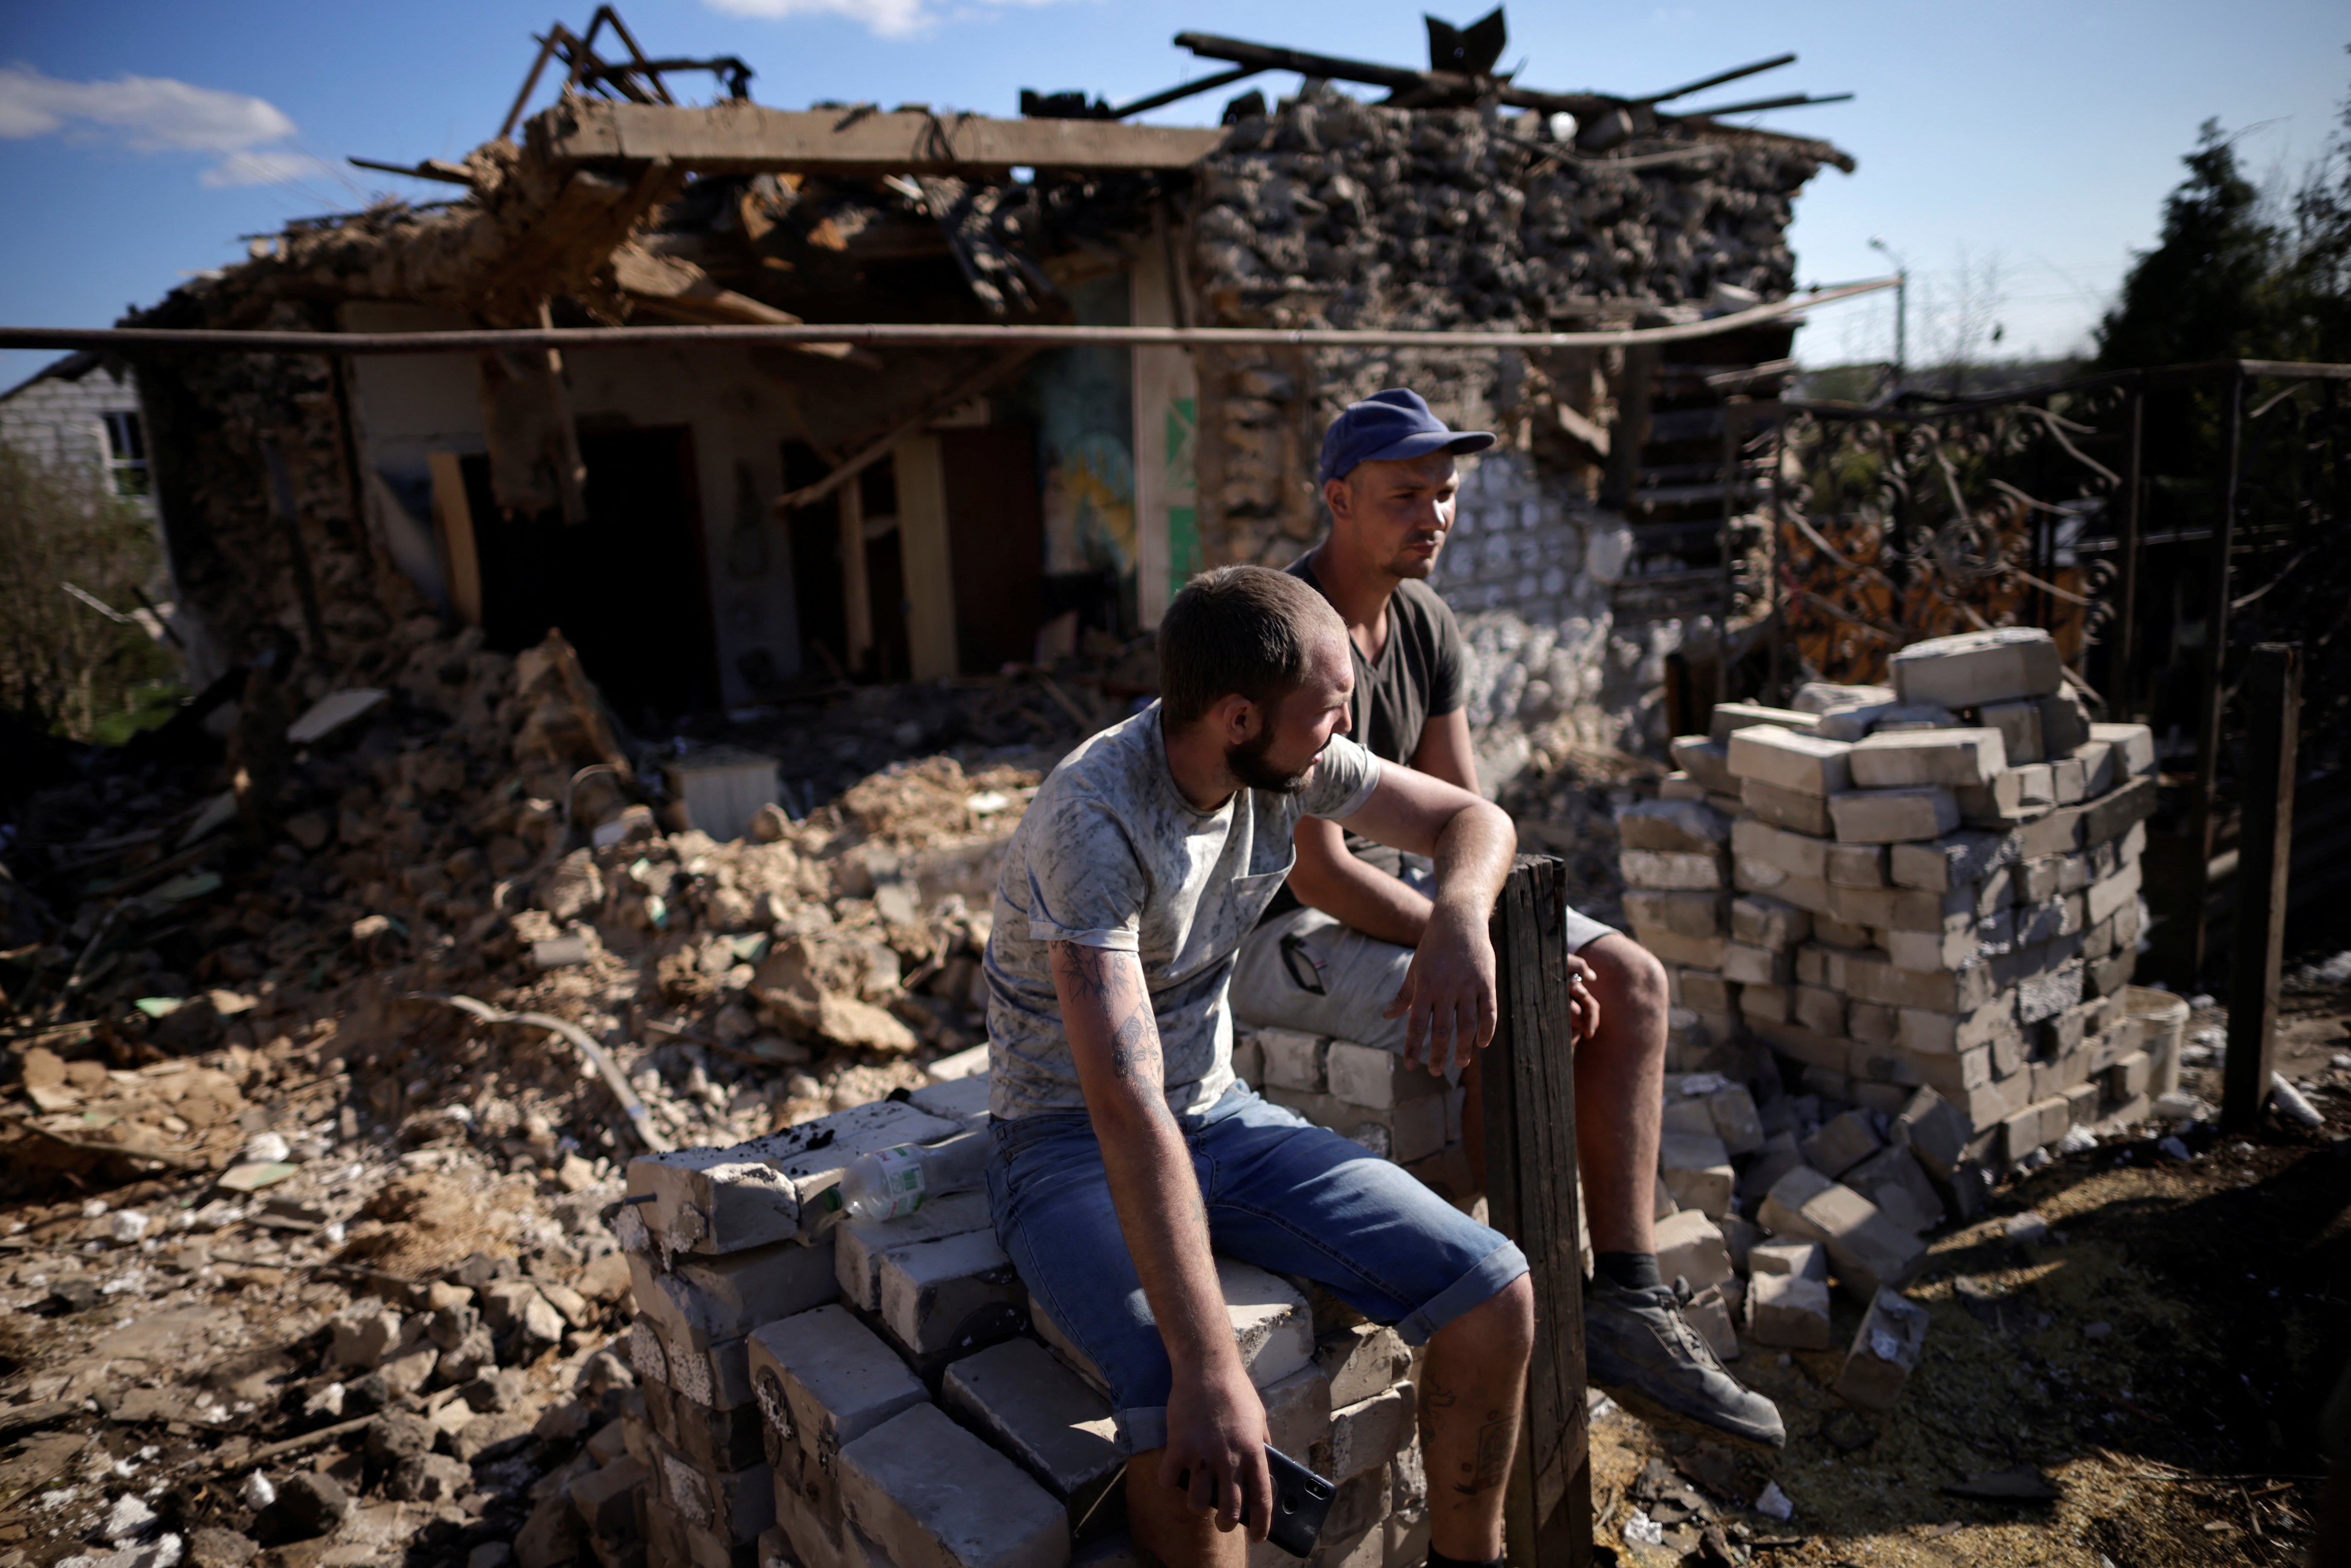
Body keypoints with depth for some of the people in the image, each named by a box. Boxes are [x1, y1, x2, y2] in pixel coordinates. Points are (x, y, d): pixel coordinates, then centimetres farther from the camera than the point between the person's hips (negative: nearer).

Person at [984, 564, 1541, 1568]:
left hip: (1222, 1116, 6)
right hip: (1072, 1146, -6)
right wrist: (1208, 1371, -41)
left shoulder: (1284, 763, -8)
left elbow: (1473, 819, 4)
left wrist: (1458, 915, -20)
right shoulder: (1094, 822, -29)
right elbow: (1127, 1107, -36)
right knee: (1194, 1433, -33)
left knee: (1496, 1299, -8)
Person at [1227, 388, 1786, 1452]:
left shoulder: (1426, 622, 3)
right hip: (1276, 932, -8)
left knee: (1634, 986, -5)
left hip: (1391, 901, 8)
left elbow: (1467, 817, 5)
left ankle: (1627, 1307, -4)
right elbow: (1318, 870, -26)